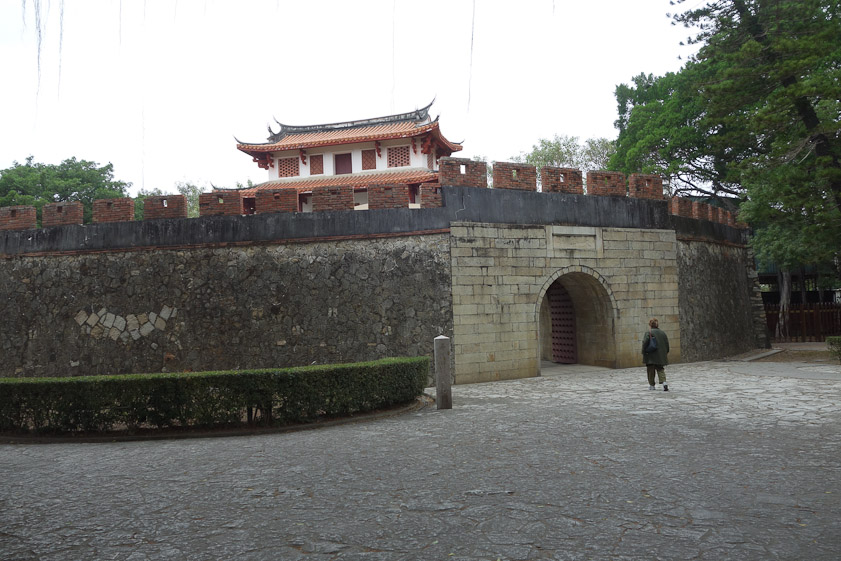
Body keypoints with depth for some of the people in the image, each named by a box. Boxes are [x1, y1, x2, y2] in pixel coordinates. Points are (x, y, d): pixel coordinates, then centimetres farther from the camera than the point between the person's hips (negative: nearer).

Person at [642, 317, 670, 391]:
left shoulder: (648, 333, -11)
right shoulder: (662, 332, 6)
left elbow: (645, 343, -17)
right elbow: (667, 343, 9)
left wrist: (643, 352, -8)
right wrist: (666, 353, 17)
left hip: (651, 356, -4)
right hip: (661, 356, 4)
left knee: (651, 370, 7)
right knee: (660, 369, 9)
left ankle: (651, 385, 11)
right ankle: (664, 382, -12)